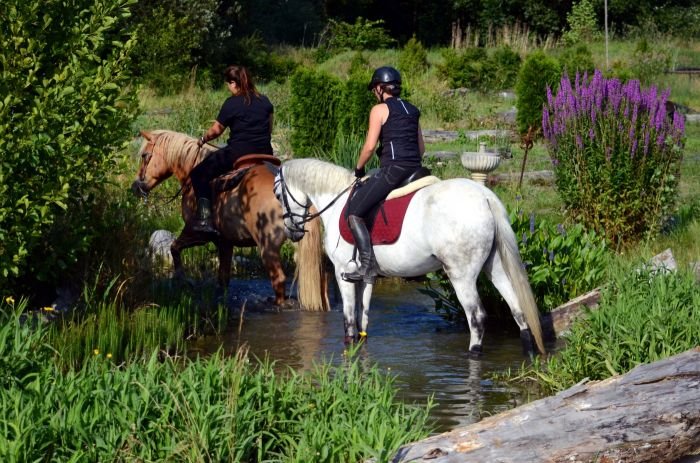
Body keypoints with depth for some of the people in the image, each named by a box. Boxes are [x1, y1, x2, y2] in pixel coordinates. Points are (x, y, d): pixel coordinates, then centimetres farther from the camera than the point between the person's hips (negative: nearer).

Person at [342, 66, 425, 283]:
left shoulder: (380, 110, -2)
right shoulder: (413, 110, 18)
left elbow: (370, 146, -7)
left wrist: (358, 168, 7)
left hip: (392, 169, -8)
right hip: (416, 170, 8)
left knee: (354, 212, -6)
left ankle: (368, 266, -20)